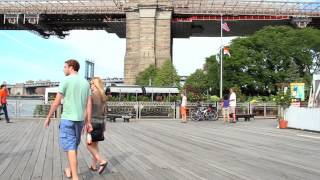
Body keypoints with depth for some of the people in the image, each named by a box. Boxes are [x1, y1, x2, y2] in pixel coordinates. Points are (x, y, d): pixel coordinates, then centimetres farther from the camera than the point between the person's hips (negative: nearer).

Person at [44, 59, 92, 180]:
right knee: (74, 146, 19)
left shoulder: (66, 80, -9)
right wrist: (88, 122, 10)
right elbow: (89, 104, 7)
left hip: (67, 119, -6)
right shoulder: (86, 83, 9)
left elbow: (56, 102, -9)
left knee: (70, 147, -3)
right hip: (80, 119, 6)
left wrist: (48, 117, 1)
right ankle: (70, 170, 35)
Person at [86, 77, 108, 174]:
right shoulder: (103, 96, 9)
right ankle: (93, 165, 18)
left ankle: (102, 161, -9)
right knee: (95, 145, 14)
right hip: (100, 123, 7)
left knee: (89, 145, 1)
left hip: (93, 122, -7)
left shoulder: (91, 95, -13)